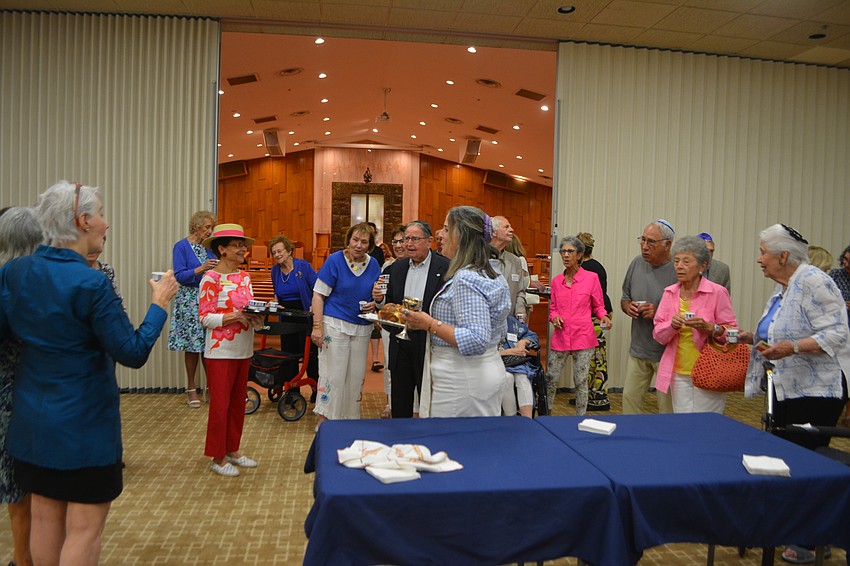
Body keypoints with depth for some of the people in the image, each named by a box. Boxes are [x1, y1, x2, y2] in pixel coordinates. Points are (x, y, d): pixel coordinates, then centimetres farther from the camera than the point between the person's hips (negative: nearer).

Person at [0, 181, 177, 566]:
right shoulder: (90, 284, -22)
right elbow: (133, 353, -18)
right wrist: (160, 304, -7)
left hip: (32, 418, 7)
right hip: (84, 421, -7)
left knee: (44, 518, 21)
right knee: (84, 529, 7)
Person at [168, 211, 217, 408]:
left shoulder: (209, 247, 12)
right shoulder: (181, 247, -4)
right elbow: (180, 276, -11)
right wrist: (200, 269, -23)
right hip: (190, 300, -4)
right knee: (192, 345, -1)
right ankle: (191, 389, 11)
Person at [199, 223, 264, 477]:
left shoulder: (244, 276, 9)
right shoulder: (211, 278, -11)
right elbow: (205, 318, -14)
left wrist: (257, 316, -10)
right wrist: (234, 317, -24)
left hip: (243, 349, 7)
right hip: (220, 350, -7)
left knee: (238, 402, 14)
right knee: (220, 404, 2)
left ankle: (232, 450, 28)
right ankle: (218, 457, 15)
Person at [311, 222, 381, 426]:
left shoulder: (373, 264, 4)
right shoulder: (334, 260, -8)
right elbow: (318, 295, -9)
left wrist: (375, 303, -6)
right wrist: (317, 327, -16)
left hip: (362, 327, 5)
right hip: (335, 324, -4)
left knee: (357, 375, 10)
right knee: (333, 375, -3)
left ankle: (351, 418, 24)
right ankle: (324, 422, 8)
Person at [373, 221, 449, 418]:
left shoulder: (446, 268, -8)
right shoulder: (396, 268, 10)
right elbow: (390, 305, 13)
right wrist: (381, 299, -8)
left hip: (428, 343, -5)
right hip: (401, 344, 5)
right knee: (399, 402, 15)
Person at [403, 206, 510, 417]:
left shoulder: (466, 279, -20)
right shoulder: (492, 274, 11)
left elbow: (476, 341, -28)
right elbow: (501, 330, 19)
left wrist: (431, 324, -21)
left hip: (461, 380, -10)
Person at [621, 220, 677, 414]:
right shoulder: (637, 263, 4)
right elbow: (624, 299, 17)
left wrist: (659, 313, -22)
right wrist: (628, 307, -5)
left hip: (667, 352, -5)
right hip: (638, 349, 5)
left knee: (668, 407, 6)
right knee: (629, 398, 13)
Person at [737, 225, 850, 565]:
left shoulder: (813, 282, -16)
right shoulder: (781, 288, 13)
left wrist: (792, 347, -33)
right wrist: (750, 338, 8)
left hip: (815, 392, -9)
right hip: (786, 391, 9)